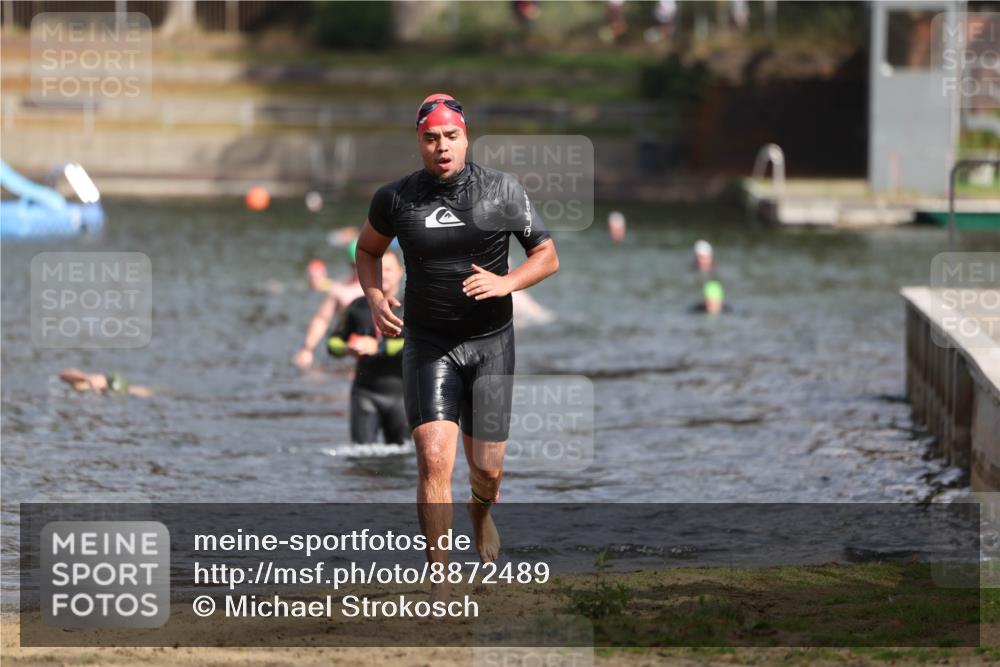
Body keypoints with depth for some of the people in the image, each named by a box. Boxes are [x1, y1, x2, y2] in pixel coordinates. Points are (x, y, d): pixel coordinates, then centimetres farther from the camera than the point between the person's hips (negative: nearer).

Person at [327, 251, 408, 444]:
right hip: (366, 390, 2)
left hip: (400, 392, -2)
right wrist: (346, 349, -9)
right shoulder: (358, 307, 9)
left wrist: (378, 347, -26)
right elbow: (333, 341, 15)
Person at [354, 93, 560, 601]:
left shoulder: (502, 191, -6)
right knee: (434, 458, -17)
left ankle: (480, 512, 45)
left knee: (487, 467, 6)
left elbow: (547, 256, 1)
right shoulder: (396, 199, -4)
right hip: (427, 344, -1)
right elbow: (367, 250, 15)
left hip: (491, 343, 1)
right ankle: (439, 583, -11)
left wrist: (506, 282, -18)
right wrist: (375, 298, -4)